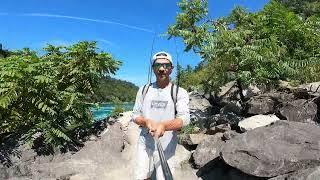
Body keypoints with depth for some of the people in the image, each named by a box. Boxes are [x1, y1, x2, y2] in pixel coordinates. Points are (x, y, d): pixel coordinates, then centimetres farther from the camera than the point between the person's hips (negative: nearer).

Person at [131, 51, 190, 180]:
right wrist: (147, 122, -19)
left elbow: (184, 118, -20)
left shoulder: (180, 92, -6)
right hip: (144, 144, 3)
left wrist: (163, 125, -39)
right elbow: (135, 115, 4)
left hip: (166, 147, -2)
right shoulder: (144, 90, 3)